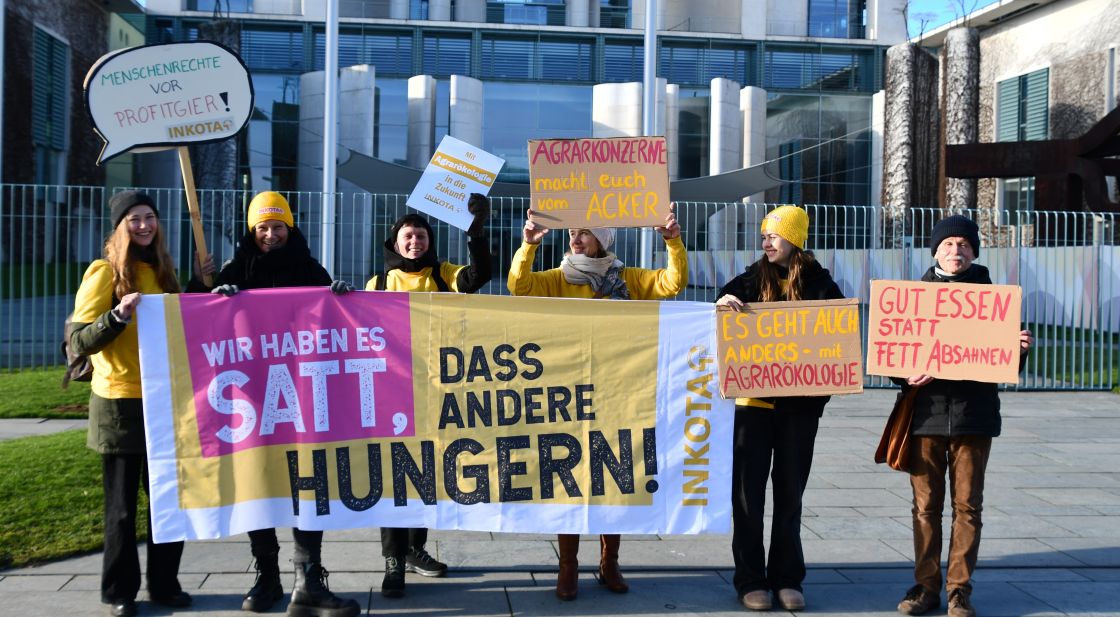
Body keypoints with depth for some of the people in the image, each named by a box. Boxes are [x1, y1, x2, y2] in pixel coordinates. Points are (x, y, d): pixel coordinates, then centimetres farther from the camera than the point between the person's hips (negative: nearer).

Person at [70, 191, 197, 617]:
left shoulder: (162, 271, 12)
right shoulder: (104, 272, -6)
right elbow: (80, 341, -13)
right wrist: (119, 315, -28)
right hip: (120, 404, -5)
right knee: (122, 505, 3)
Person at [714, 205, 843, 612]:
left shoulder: (820, 283, 1)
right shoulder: (751, 279, 2)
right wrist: (722, 305, -21)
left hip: (800, 402, 0)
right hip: (753, 399, 0)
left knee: (790, 492, 9)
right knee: (748, 491, 2)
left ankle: (787, 578, 19)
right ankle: (751, 579, 12)